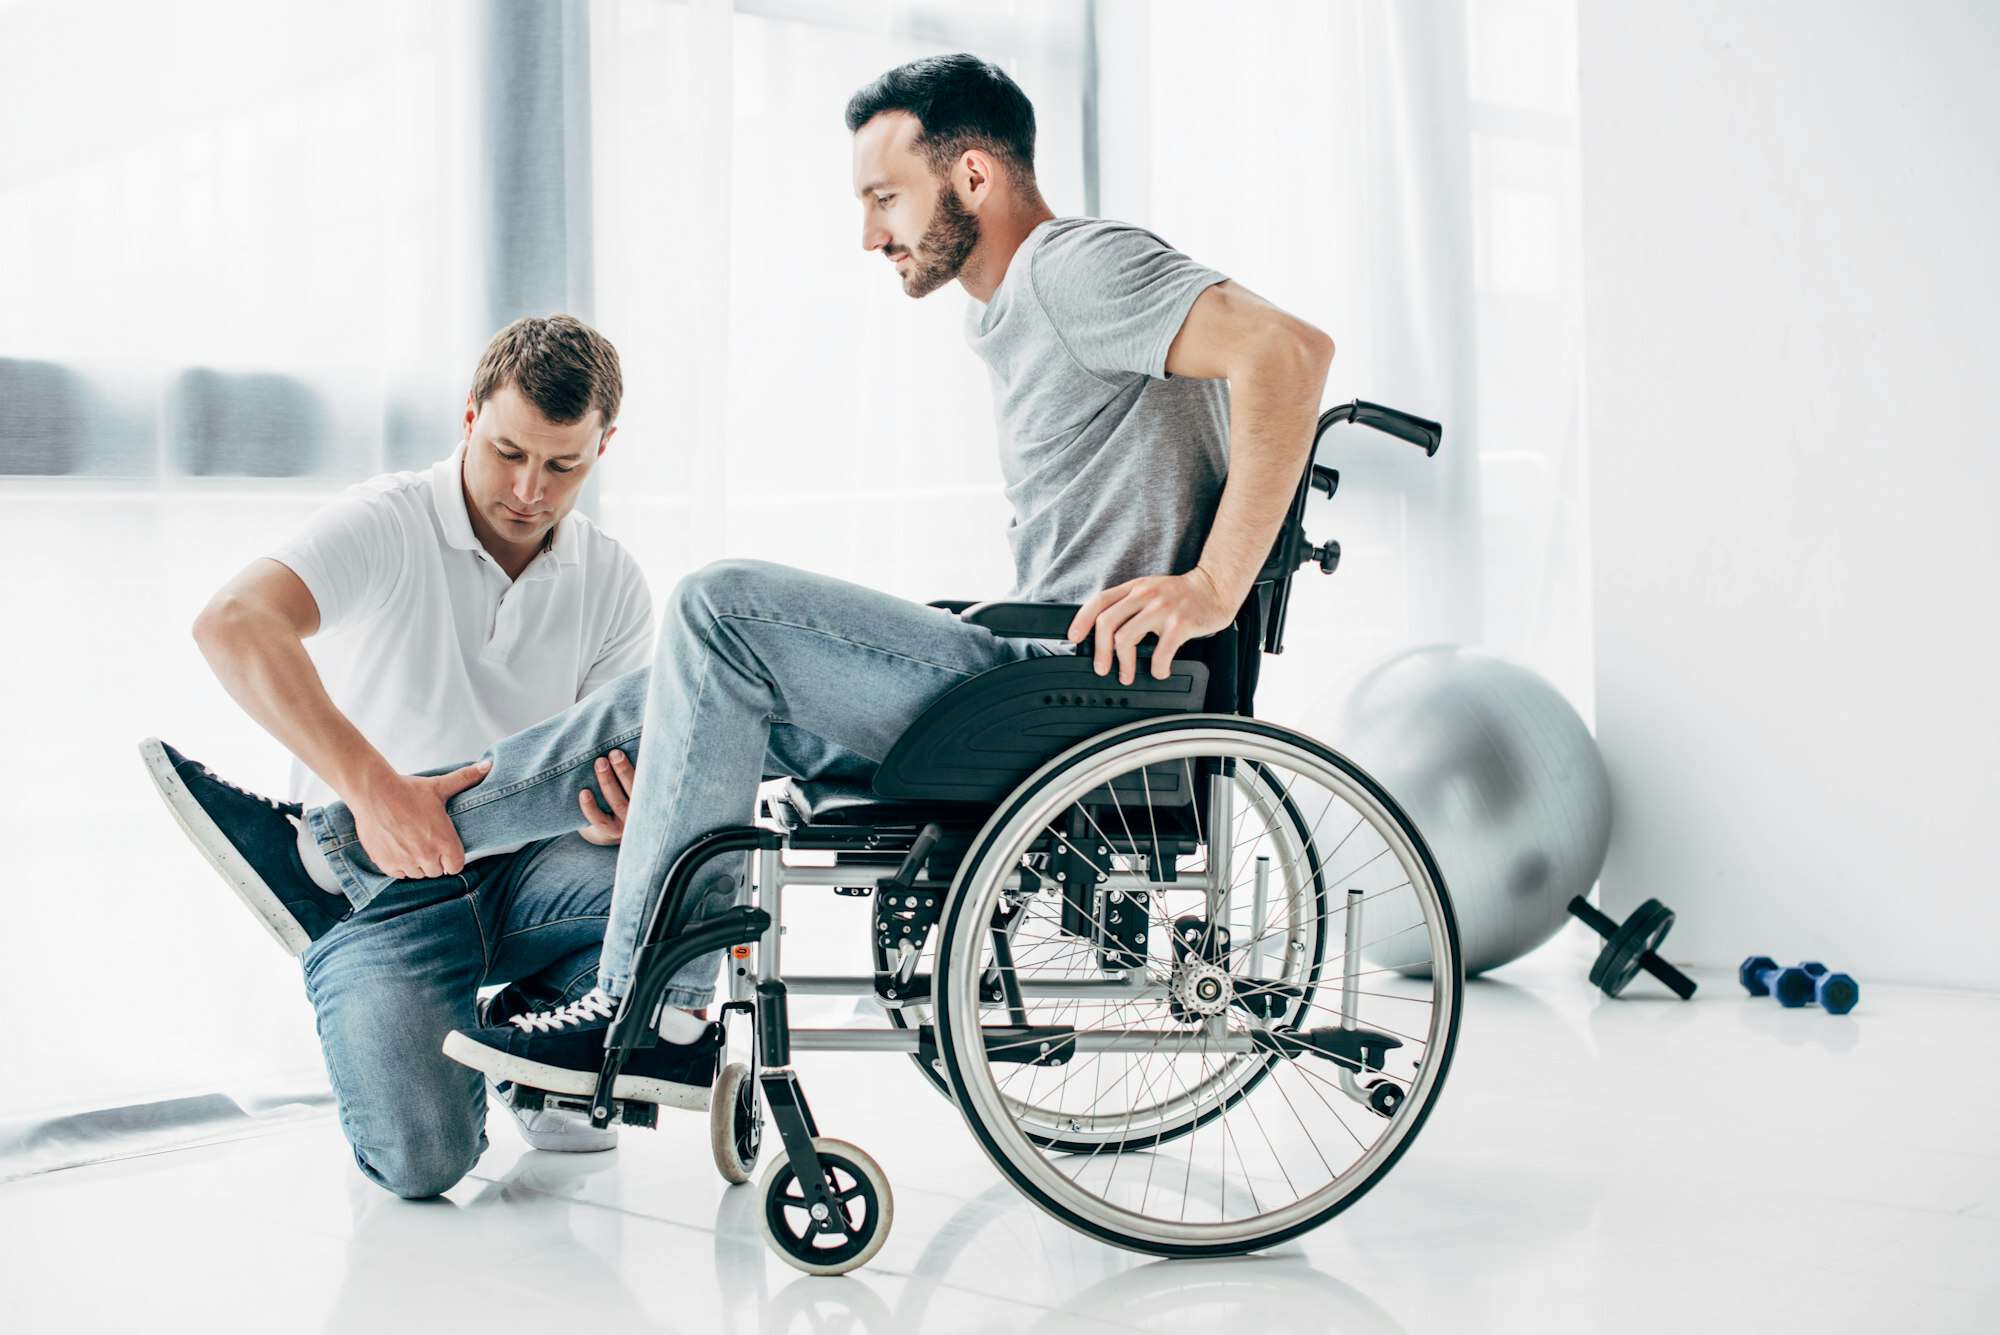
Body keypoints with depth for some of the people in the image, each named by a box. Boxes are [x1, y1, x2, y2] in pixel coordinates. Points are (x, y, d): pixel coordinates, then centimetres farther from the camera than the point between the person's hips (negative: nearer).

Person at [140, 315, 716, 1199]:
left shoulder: (612, 581, 4)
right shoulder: (388, 524, -12)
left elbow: (620, 755, 1)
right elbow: (232, 625, -31)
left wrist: (616, 817, -26)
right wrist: (372, 784, -41)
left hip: (522, 872, 4)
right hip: (379, 887, -4)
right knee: (423, 1156, -25)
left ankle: (525, 1027, 3)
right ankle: (382, 1027, 12)